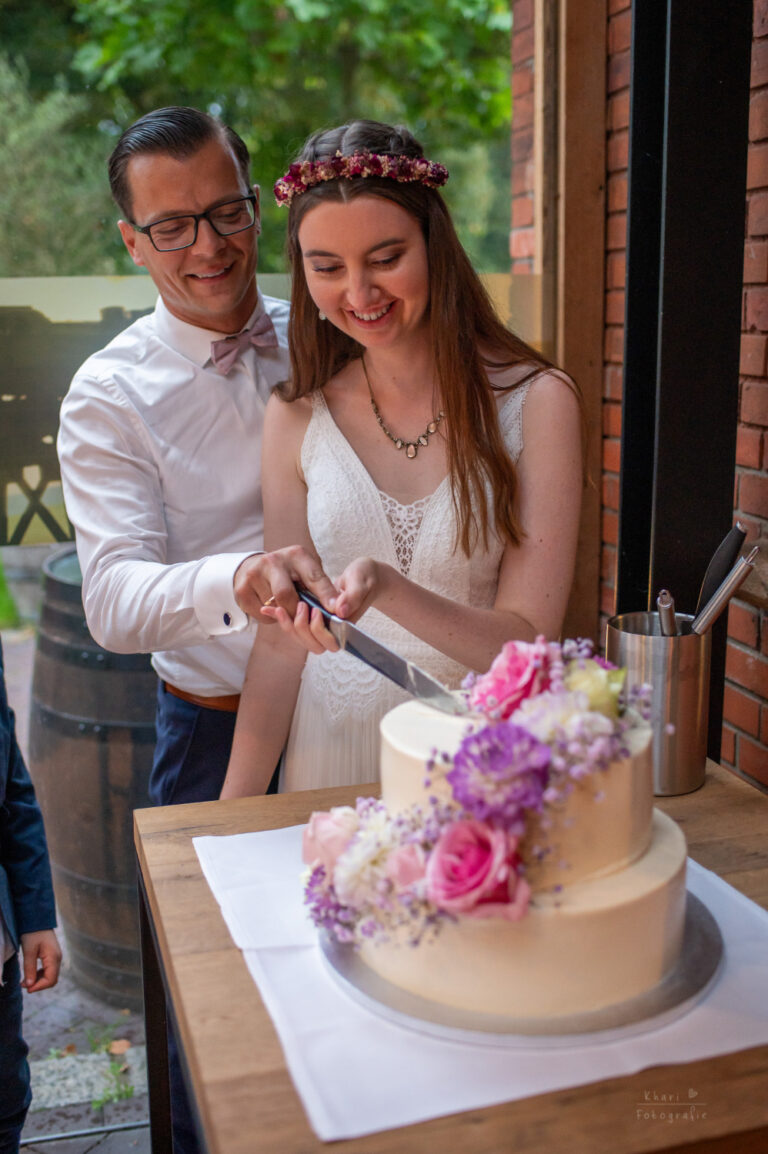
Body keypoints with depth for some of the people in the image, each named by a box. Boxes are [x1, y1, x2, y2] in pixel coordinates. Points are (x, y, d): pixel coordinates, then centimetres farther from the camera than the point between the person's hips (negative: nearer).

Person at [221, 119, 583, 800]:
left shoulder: (534, 401, -12)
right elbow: (282, 637, 0)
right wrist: (234, 811, -5)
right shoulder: (297, 418, -4)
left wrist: (385, 588, -31)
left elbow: (530, 643, -14)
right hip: (330, 752, 2)